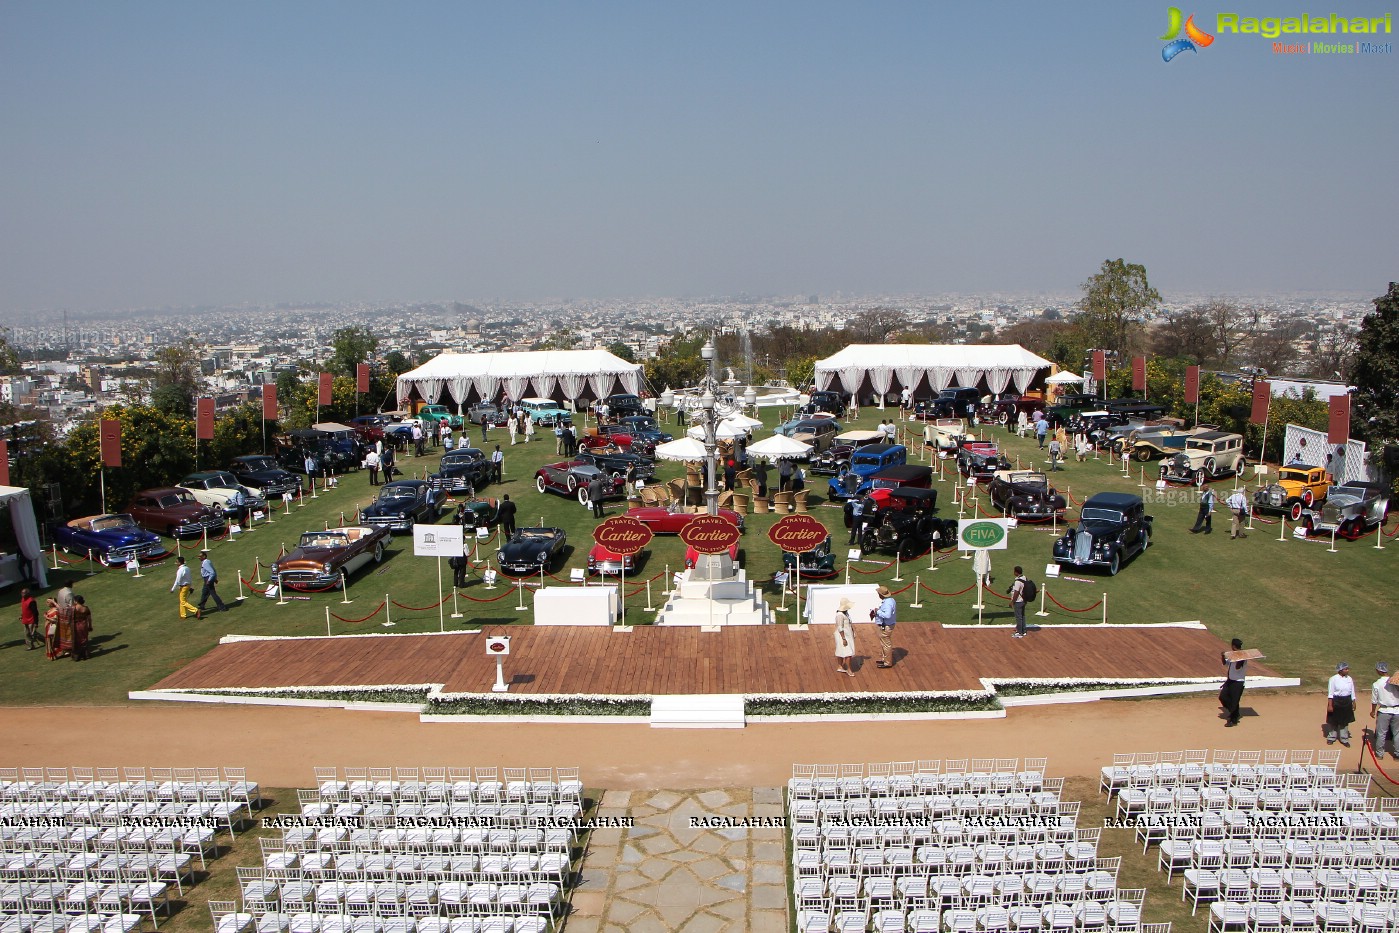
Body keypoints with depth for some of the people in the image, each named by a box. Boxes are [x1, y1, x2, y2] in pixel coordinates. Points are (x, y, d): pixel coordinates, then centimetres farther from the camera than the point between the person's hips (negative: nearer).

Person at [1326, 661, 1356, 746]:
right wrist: (1330, 705, -16)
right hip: (1336, 702, -4)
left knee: (1345, 721, 12)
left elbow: (1352, 692, 11)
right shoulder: (1334, 679, -13)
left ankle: (1344, 739, 24)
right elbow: (1330, 693, -12)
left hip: (1347, 702, 4)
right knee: (1334, 721, 8)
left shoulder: (1349, 679, 2)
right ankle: (1331, 737, 24)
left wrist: (1353, 703, 11)